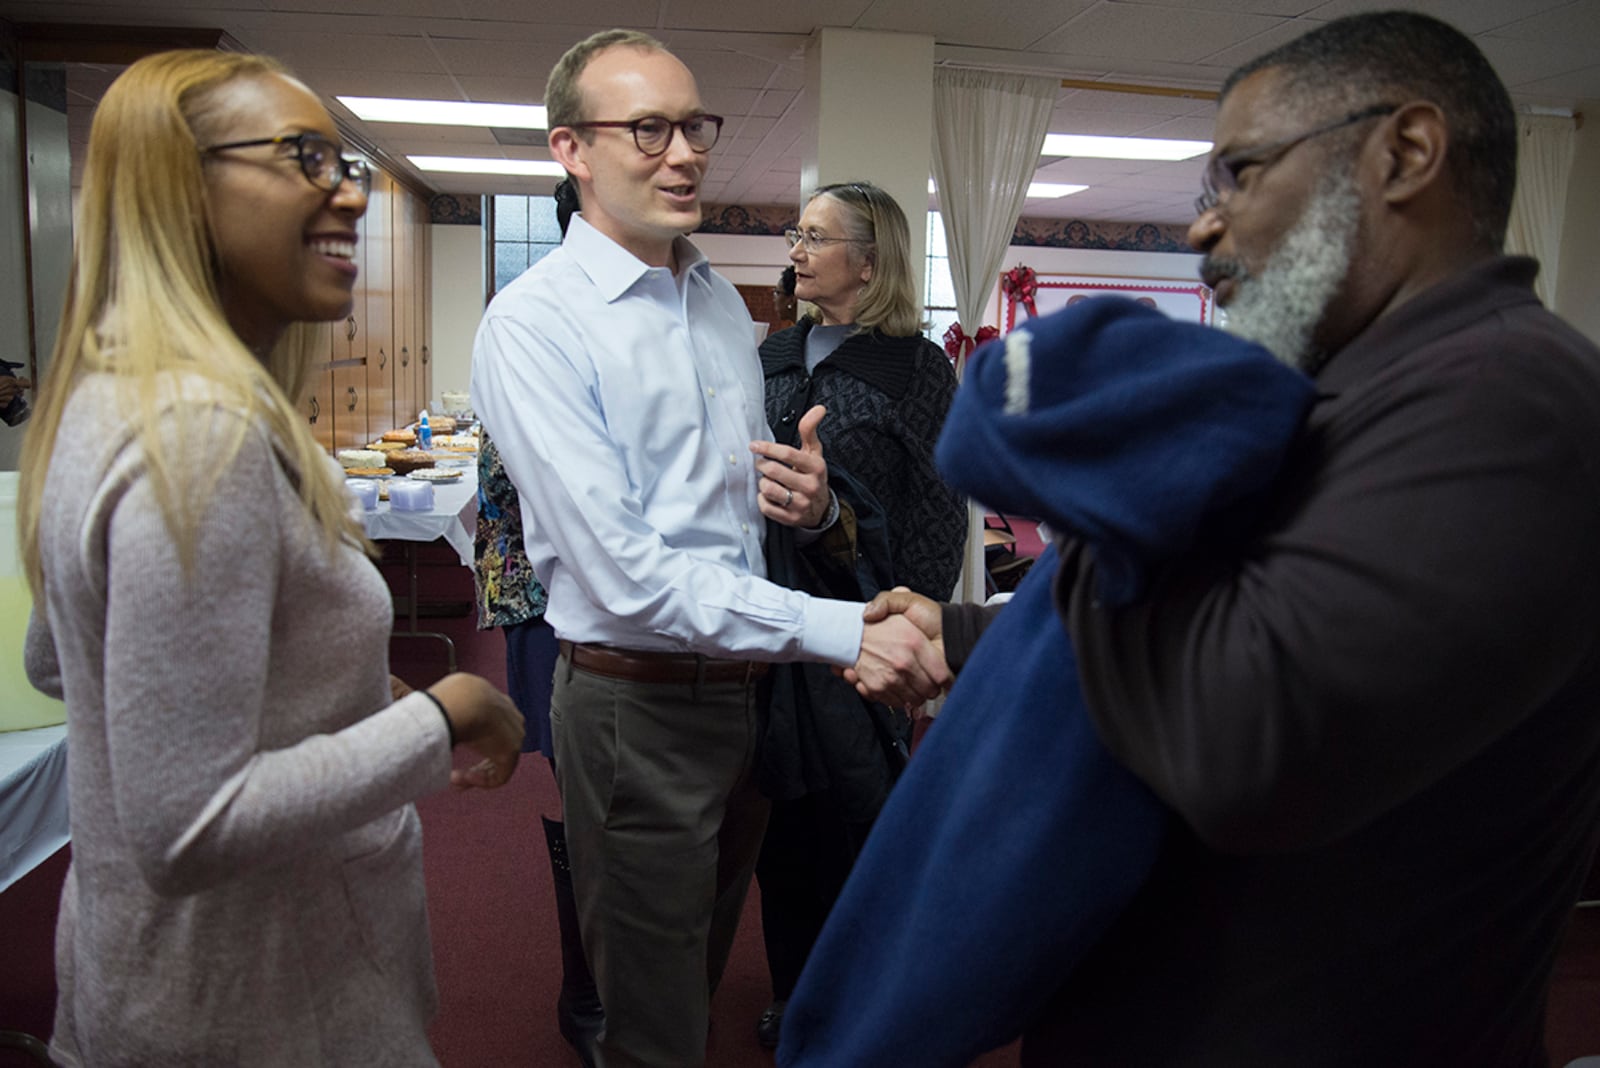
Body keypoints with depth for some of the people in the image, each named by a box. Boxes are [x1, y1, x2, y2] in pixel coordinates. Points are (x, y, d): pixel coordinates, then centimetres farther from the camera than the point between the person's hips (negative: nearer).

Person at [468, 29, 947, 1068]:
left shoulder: (724, 301, 9)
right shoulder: (534, 322, -16)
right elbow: (626, 573, -24)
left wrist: (813, 502, -7)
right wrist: (838, 629, -29)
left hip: (751, 687, 7)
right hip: (639, 701, -7)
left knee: (706, 966, 26)